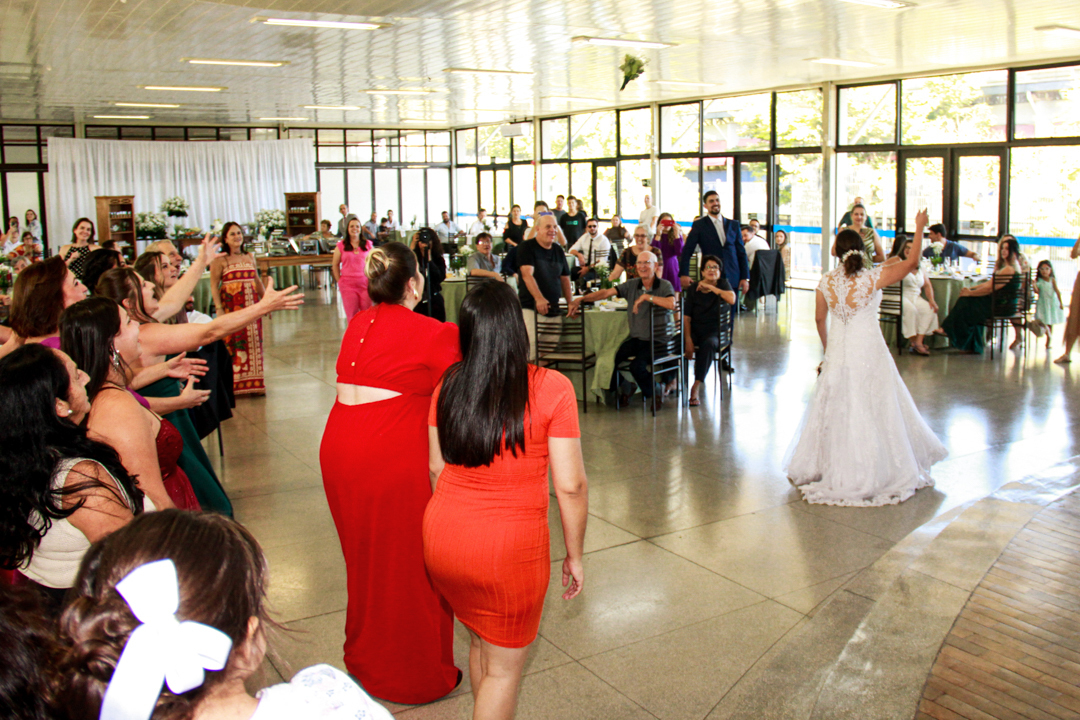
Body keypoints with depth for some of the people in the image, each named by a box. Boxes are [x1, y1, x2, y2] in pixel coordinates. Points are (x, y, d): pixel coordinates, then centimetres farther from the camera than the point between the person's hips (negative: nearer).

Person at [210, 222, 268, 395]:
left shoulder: (249, 257, 13)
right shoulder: (220, 260, -2)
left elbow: (257, 280, 20)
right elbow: (214, 285, -7)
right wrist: (219, 309, -15)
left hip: (251, 305, 5)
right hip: (231, 307, -5)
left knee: (253, 342, 5)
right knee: (232, 343, -5)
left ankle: (253, 383, 14)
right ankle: (234, 385, 2)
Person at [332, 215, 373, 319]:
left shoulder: (368, 245, 8)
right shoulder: (341, 246, 5)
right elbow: (335, 265, 11)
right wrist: (339, 281, 4)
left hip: (365, 283, 1)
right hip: (348, 284, -1)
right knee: (351, 315, 2)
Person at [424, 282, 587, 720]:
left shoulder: (448, 386, -1)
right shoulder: (552, 389, -14)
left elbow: (436, 469, 9)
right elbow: (570, 486, -12)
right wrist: (575, 555, 1)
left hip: (441, 536, 5)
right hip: (510, 545, -5)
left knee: (481, 642, 27)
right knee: (504, 667, 15)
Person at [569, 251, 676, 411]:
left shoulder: (665, 286, -3)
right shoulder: (631, 285, 8)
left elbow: (671, 304, -25)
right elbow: (607, 293, -2)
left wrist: (646, 296, -24)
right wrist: (581, 299, -15)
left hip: (657, 340, -5)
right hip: (635, 338, 5)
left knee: (637, 365, -29)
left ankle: (654, 394, 4)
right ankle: (622, 388, 17)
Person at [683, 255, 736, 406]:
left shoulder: (723, 284, 6)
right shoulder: (693, 289, 6)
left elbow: (732, 299, -17)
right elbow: (686, 317, -1)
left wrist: (710, 287, -14)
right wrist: (688, 340, -14)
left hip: (714, 332, -1)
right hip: (694, 331, 1)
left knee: (709, 344, -37)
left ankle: (696, 387, -34)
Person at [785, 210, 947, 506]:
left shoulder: (826, 282, -4)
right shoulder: (873, 278, -14)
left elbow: (820, 319, 9)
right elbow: (911, 262, -3)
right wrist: (919, 228, 7)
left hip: (838, 354, 3)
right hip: (870, 353, -3)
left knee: (836, 411, 13)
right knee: (873, 411, 8)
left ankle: (831, 469, 23)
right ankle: (877, 472, 17)